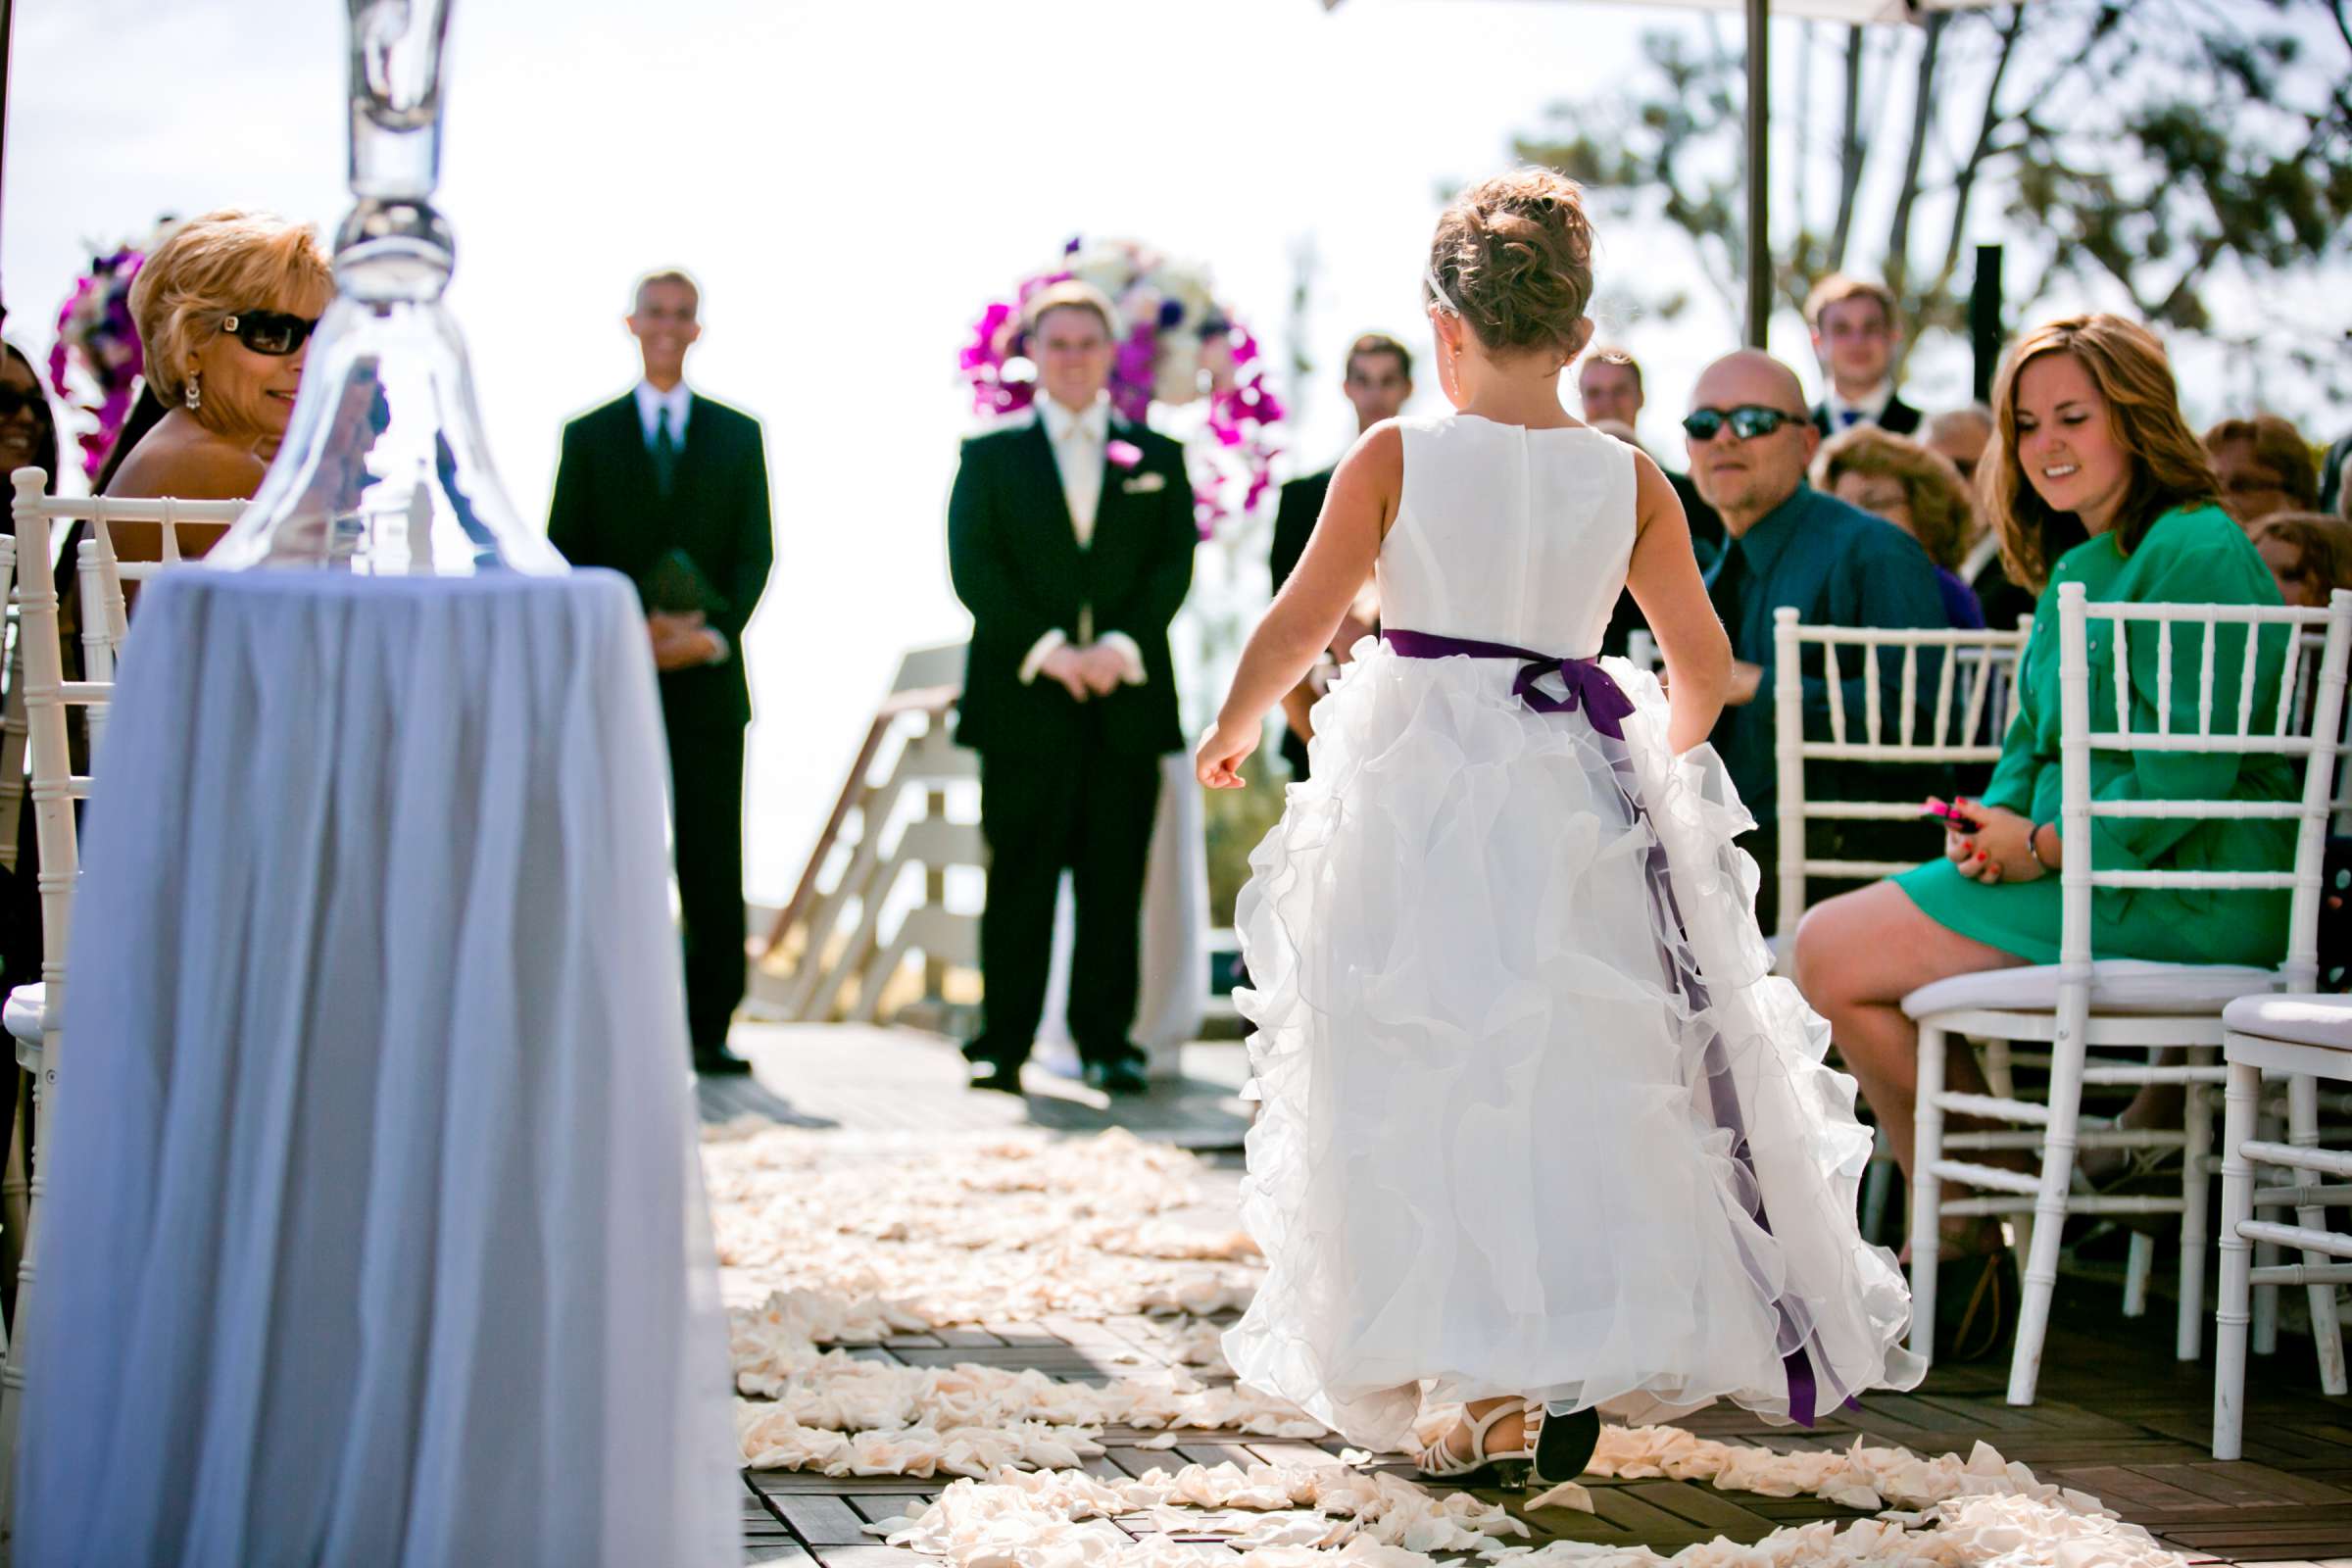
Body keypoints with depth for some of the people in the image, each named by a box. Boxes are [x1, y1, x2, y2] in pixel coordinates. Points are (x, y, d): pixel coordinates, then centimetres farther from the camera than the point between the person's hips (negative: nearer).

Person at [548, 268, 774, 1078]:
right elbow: (563, 554, 5)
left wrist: (714, 636, -9)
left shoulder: (738, 435, 13)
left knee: (712, 861, -3)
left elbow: (756, 553, 7)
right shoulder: (589, 435, 11)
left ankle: (710, 1027, 0)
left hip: (708, 678, 1)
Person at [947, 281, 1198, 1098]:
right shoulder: (990, 456, 10)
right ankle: (1000, 1047, 2)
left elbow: (1174, 565, 4)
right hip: (1022, 700, -1)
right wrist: (1045, 650, -13)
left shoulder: (1158, 458, 14)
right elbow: (973, 569, -1)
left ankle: (1108, 1044, 8)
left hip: (1127, 698, 1)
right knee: (1019, 882, -2)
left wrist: (1121, 646, -12)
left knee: (1115, 884, 2)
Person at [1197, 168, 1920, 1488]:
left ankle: (1495, 1402, -2)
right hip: (1579, 803, 3)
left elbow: (1299, 624, 0)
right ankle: (1583, 1367, 13)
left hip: (1422, 791, -2)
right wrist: (1660, 766, 29)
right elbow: (1705, 665, 9)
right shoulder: (1629, 478, 3)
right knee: (1580, 1074, 13)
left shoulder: (1393, 457, -4)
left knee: (1442, 1081, 2)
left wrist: (1234, 732, 19)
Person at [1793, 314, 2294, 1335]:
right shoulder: (2076, 571, 19)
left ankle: (1968, 1234, -1)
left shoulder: (2197, 552, -11)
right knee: (1827, 941, 4)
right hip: (2088, 872, 10)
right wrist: (1990, 824, 1)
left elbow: (2192, 769, -20)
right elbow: (2032, 740, 22)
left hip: (2173, 894, -10)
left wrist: (2045, 849, -19)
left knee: (1833, 954, -14)